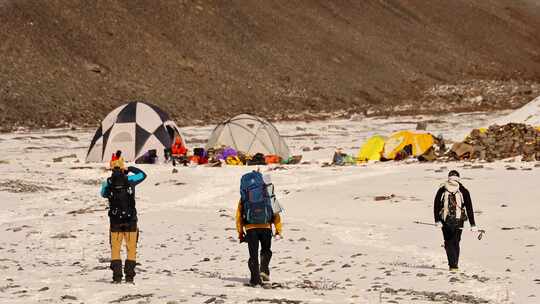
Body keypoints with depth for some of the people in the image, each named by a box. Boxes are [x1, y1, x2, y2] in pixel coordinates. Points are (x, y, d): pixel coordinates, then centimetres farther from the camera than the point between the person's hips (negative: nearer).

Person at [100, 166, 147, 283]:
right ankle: (129, 276, 2)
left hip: (115, 221, 1)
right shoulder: (129, 180, -8)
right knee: (131, 249, 8)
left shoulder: (108, 183, -4)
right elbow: (143, 175, 9)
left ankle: (117, 276, 3)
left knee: (115, 249, 10)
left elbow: (103, 194, 18)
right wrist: (131, 169, 19)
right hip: (130, 220, -1)